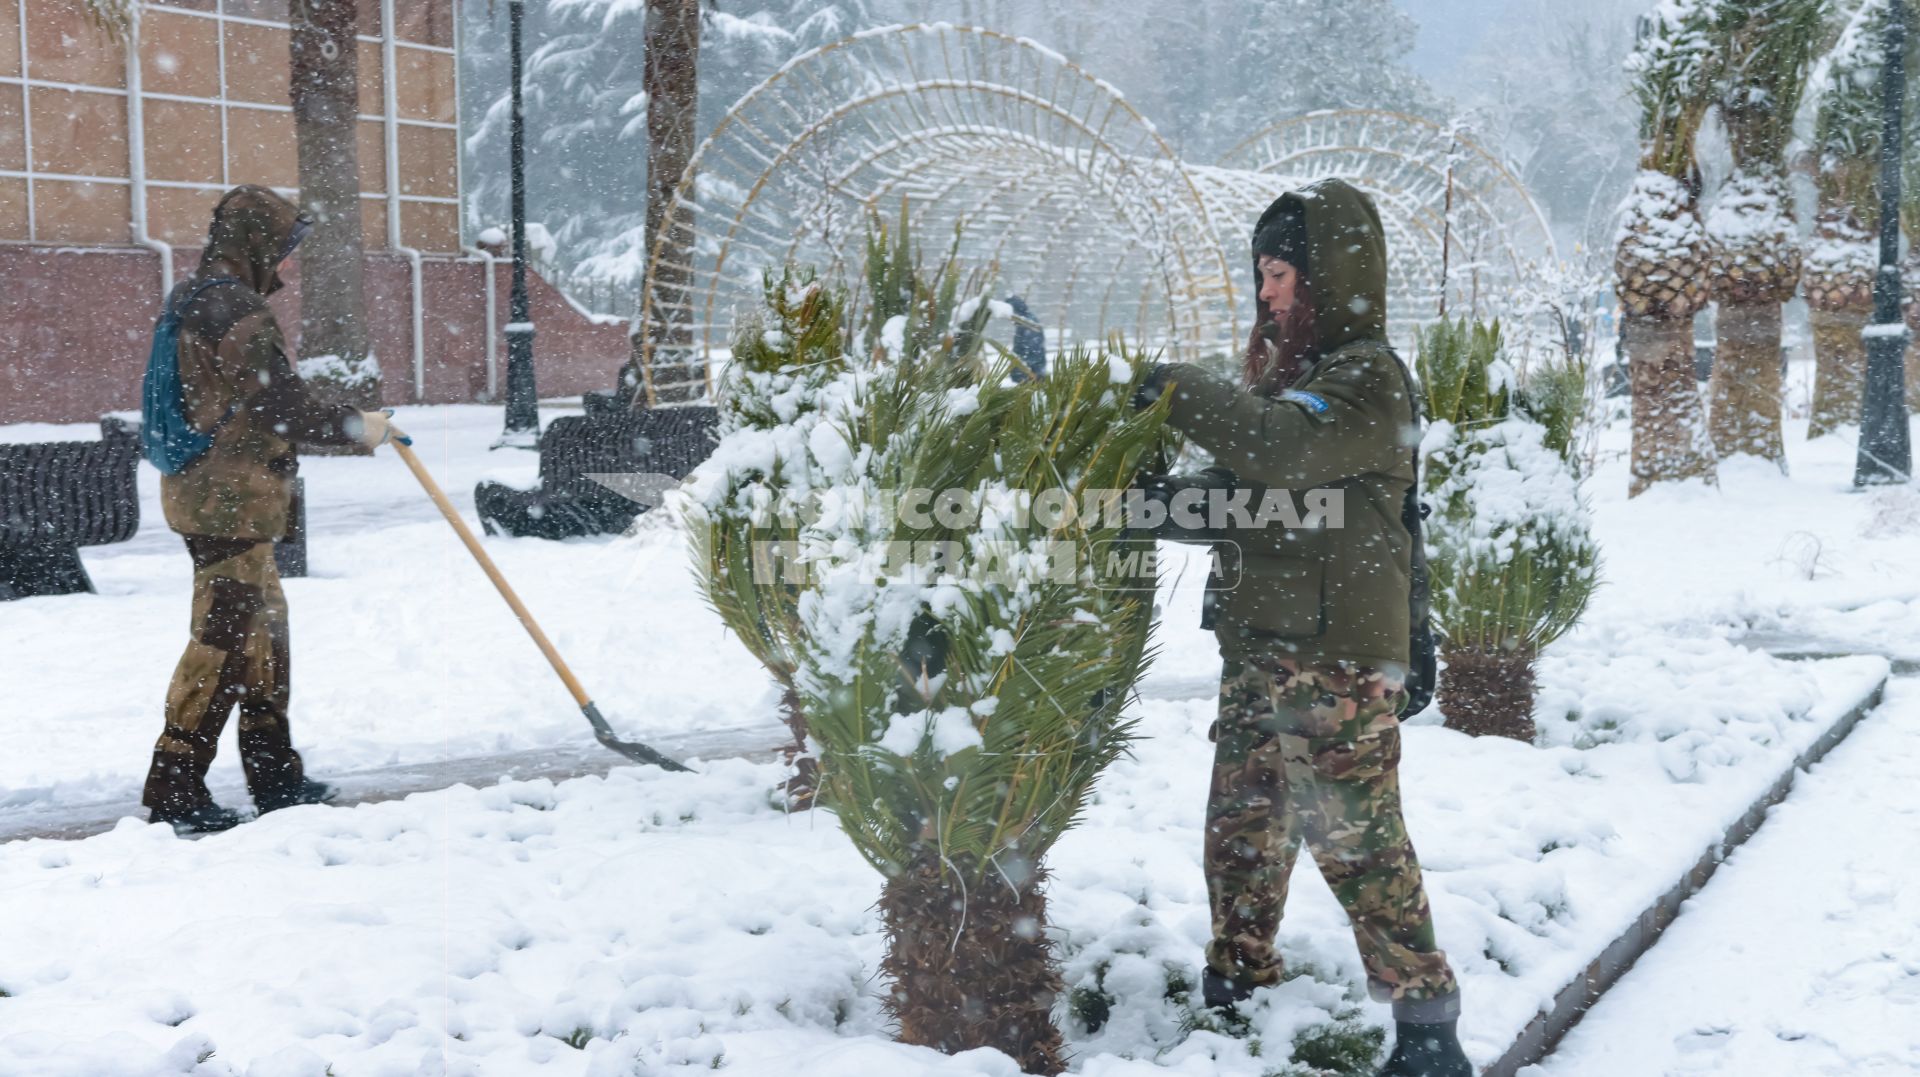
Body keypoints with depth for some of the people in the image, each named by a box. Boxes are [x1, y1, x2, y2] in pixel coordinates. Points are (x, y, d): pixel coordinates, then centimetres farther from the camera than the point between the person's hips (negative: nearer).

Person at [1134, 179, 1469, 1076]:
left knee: (1355, 837, -5)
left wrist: (1179, 391, -19)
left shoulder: (1367, 377, -12)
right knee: (1241, 826, 16)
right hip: (1261, 642, 9)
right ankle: (1235, 988, 31)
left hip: (1337, 654, -9)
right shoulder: (1290, 368, 16)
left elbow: (1280, 449, -30)